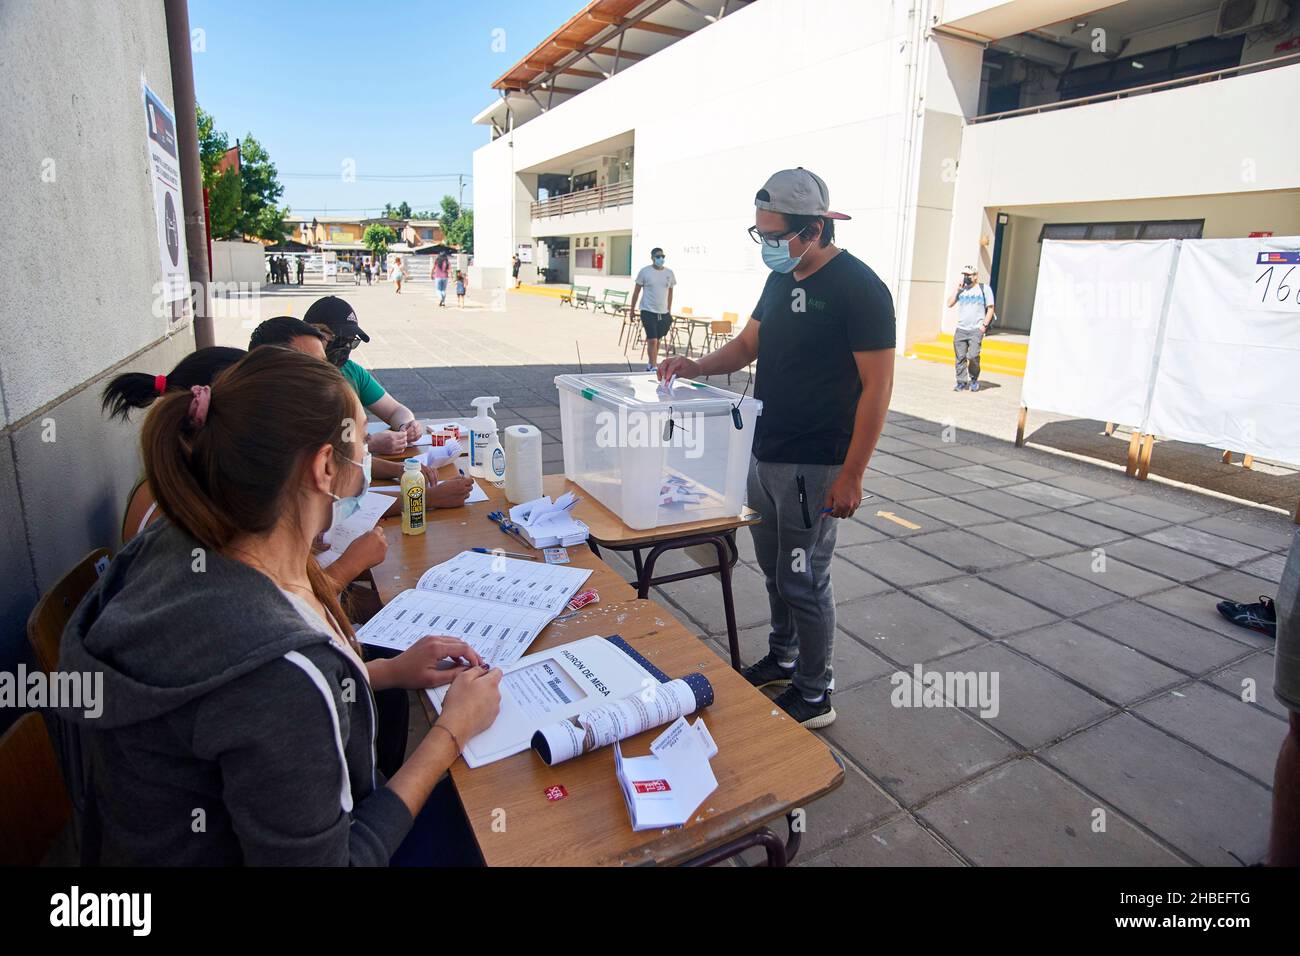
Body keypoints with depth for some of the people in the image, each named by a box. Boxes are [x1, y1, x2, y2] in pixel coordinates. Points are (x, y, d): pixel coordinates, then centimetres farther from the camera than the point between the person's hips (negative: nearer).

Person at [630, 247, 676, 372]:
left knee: (656, 340, 11)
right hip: (648, 311, -4)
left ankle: (651, 365, 24)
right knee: (652, 340, -12)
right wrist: (632, 308, 5)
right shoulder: (644, 271, -3)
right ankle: (652, 366, -5)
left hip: (663, 313, 4)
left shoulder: (669, 273, 7)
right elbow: (637, 290, 4)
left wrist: (669, 311, 15)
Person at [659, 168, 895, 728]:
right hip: (764, 454, 8)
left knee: (803, 582, 2)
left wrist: (852, 475, -17)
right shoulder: (781, 280, 10)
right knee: (774, 569, 19)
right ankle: (781, 659, 39)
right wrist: (697, 366, -1)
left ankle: (814, 696, 20)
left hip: (813, 466, -8)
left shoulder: (858, 288, -14)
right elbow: (747, 344, 18)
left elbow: (877, 385, -16)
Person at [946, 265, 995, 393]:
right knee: (960, 357, 0)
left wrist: (984, 325, -7)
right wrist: (958, 287, -3)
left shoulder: (984, 289, 4)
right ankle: (961, 382, 9)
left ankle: (974, 379, 8)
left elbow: (990, 308, 3)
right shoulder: (960, 289, 12)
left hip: (976, 330, -3)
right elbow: (950, 304, 0)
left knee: (973, 356, -13)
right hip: (960, 329, 3)